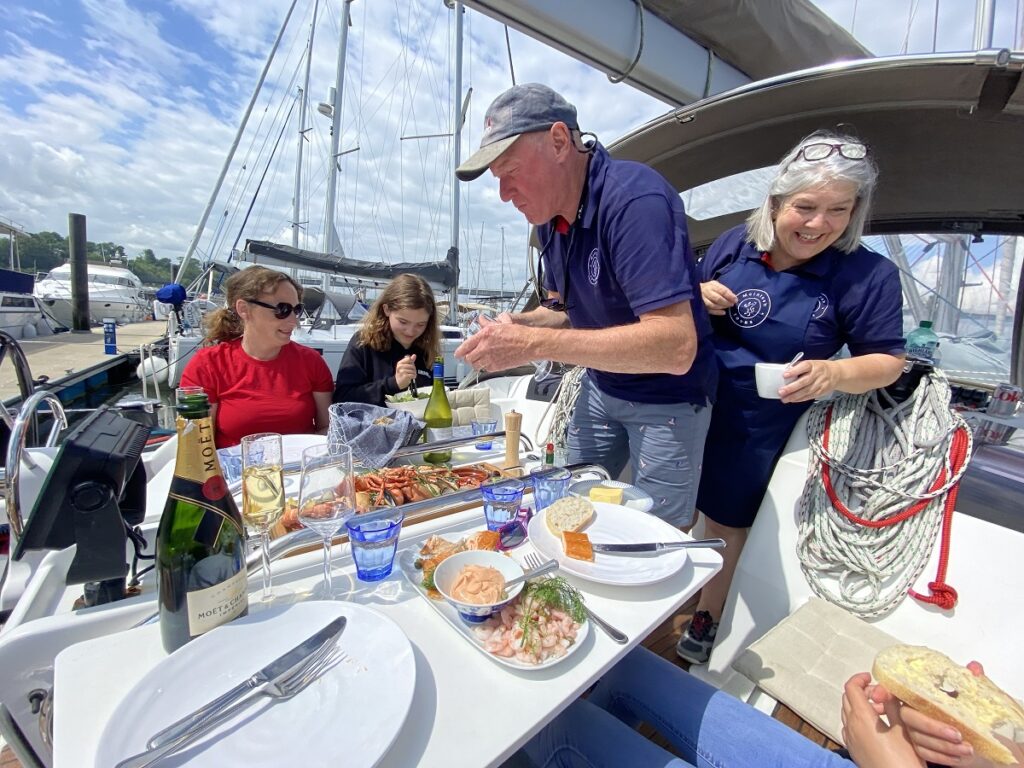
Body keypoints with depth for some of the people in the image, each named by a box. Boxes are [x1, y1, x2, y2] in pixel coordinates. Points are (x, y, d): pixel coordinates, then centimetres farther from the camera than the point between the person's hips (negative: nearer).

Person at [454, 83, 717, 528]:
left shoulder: (635, 199, -26)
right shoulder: (549, 213, -1)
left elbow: (676, 346, -34)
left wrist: (535, 344, -36)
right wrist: (518, 324, -11)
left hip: (667, 398, -6)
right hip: (599, 387, 7)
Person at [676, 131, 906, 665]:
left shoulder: (868, 276, -12)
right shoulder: (735, 245, -3)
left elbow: (887, 361, -6)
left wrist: (835, 373, -28)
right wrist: (696, 297, -15)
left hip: (759, 431, -3)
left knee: (724, 525, 14)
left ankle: (704, 623, 43)